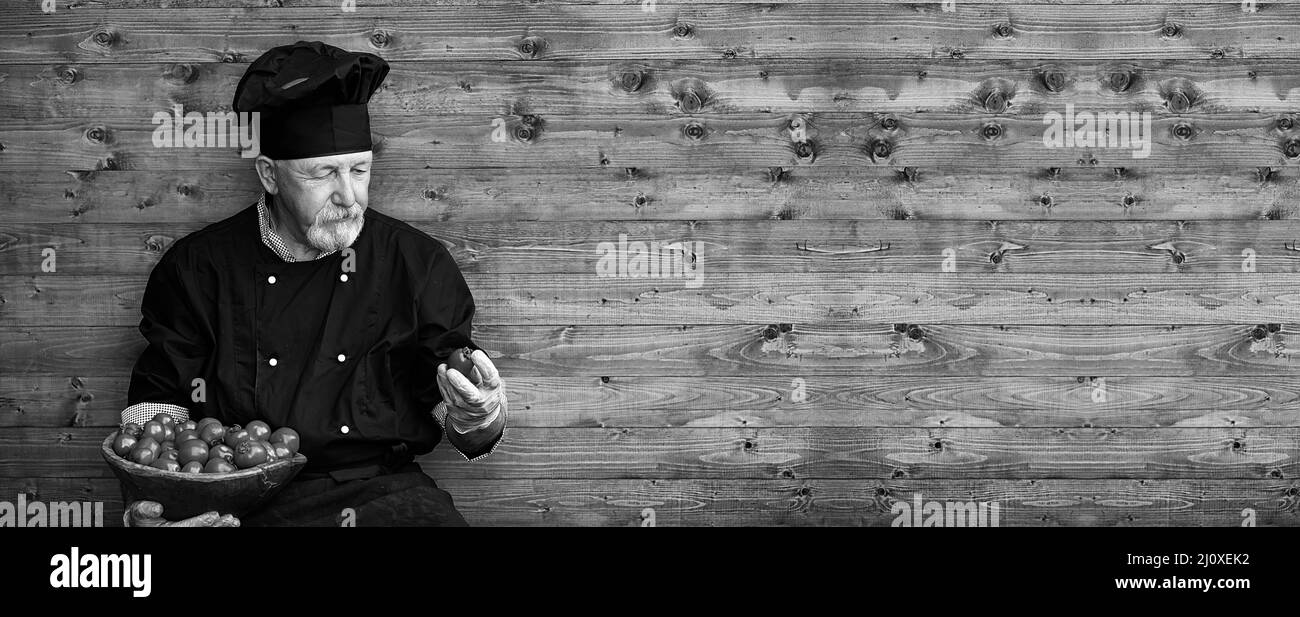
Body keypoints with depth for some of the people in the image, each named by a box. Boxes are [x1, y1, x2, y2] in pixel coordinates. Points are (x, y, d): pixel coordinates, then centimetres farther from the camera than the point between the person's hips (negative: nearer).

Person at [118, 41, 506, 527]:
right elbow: (155, 402, 9)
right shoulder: (200, 268, 4)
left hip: (382, 489, 0)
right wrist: (146, 508, -10)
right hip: (241, 501, 0)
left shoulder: (420, 264, 6)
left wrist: (478, 416, -16)